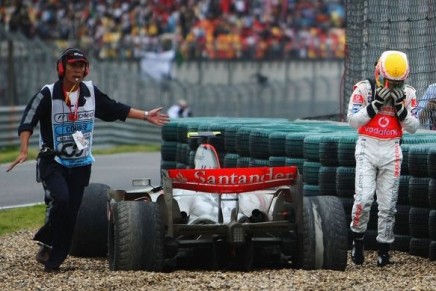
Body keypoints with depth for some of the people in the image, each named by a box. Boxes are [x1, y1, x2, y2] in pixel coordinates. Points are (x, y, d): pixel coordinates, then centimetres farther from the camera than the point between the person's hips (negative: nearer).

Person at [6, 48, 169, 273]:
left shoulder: (90, 92, 3)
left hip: (80, 165, 4)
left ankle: (53, 260, 12)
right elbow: (27, 122, -14)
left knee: (71, 214, 1)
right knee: (60, 199, -27)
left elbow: (115, 110, 17)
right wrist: (24, 151, -28)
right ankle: (47, 243, -5)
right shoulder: (48, 94, -10)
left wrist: (145, 116, 17)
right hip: (53, 161, -4)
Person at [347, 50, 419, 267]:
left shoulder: (407, 94, 3)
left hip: (391, 151, 2)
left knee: (388, 204, 1)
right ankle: (357, 239, 6)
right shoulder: (364, 89, -4)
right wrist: (376, 104, -18)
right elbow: (353, 120, -9)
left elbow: (413, 127, 2)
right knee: (364, 198, -15)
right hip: (367, 148, -2)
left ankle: (384, 248, 12)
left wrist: (400, 107, -13)